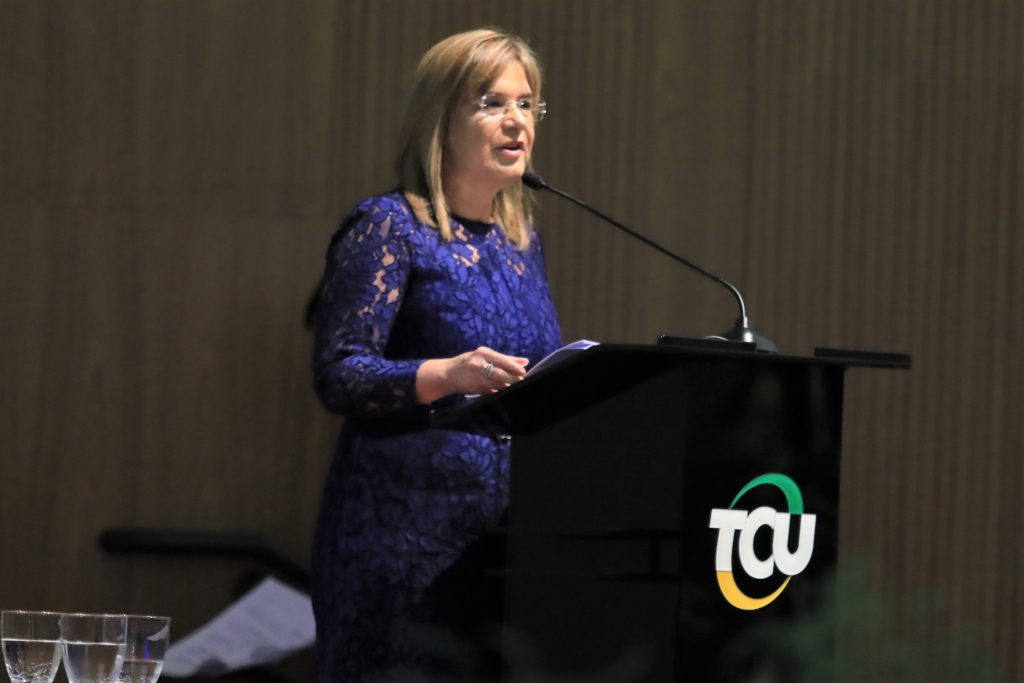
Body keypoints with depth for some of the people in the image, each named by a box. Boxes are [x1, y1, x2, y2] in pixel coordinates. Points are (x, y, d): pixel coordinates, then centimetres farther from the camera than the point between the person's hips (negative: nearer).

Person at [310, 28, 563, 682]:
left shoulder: (524, 241, 17)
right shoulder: (389, 228, -3)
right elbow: (338, 374, -12)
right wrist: (449, 375, -26)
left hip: (511, 528, 6)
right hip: (410, 526, -6)